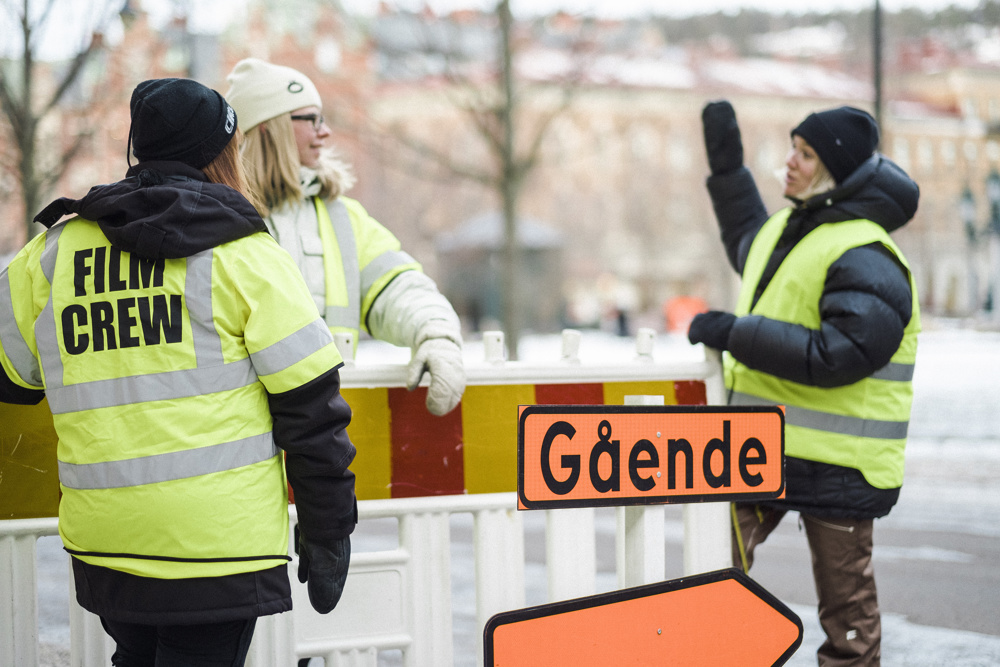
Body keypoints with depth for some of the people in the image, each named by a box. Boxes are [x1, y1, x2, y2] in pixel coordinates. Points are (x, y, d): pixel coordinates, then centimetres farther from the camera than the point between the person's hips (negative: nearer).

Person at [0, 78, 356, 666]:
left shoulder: (53, 253, 7)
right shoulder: (245, 256, -5)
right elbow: (309, 403, -6)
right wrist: (328, 534, 1)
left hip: (102, 543, 5)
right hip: (216, 545, -4)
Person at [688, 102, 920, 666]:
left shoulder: (865, 258, -18)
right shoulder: (787, 229, 11)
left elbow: (836, 356, -29)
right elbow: (747, 247, 36)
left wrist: (736, 334, -25)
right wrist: (727, 164, 29)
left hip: (836, 465, -8)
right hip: (761, 449, 8)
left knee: (846, 606, 5)